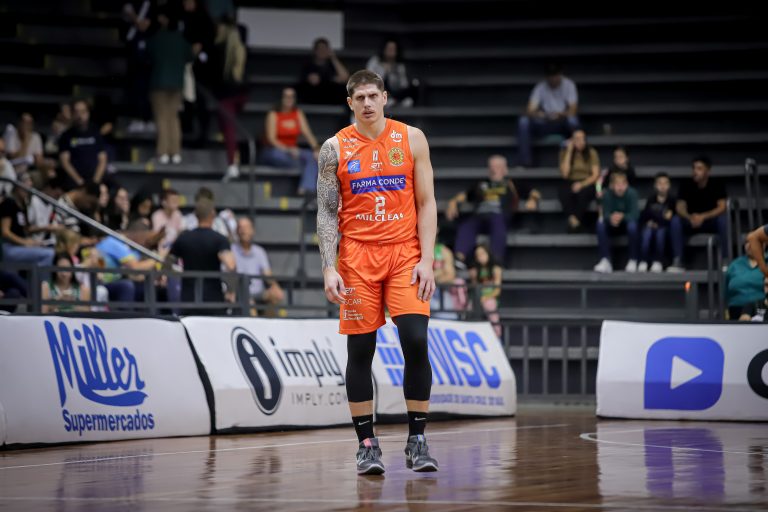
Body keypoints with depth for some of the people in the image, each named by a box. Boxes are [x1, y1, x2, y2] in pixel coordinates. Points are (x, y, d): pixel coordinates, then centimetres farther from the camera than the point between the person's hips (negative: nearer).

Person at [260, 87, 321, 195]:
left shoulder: (298, 113, 8)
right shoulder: (273, 114, -5)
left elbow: (307, 133, -1)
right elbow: (271, 139, -14)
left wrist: (316, 148, -21)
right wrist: (287, 149, -31)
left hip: (293, 150, 4)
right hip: (275, 151, -4)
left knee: (313, 157, -24)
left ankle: (307, 188, -41)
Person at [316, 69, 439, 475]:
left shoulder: (411, 139, 3)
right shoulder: (335, 148, 2)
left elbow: (426, 203, 3)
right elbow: (326, 213, 3)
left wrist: (426, 260, -6)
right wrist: (329, 268, -7)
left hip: (405, 254, 0)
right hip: (357, 257, 0)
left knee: (416, 342, -11)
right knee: (360, 350, 0)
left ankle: (417, 440, -1)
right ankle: (367, 444, 8)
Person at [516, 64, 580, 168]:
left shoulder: (568, 85, -7)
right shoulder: (541, 87, -4)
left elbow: (573, 110, -16)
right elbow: (529, 111, -13)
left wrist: (560, 114, -38)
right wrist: (536, 114, -37)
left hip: (563, 122, -2)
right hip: (545, 124, 2)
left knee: (572, 120, -38)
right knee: (523, 121, -25)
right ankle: (524, 161, -25)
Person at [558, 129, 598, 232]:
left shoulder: (591, 152, 1)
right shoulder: (565, 152, 3)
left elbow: (595, 175, -3)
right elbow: (565, 173, -9)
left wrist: (582, 184, -21)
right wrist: (569, 151, -10)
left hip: (588, 183, -1)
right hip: (571, 183, 1)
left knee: (582, 192, -39)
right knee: (564, 193, -37)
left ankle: (575, 221, -34)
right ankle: (573, 219, -46)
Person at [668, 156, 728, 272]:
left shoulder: (717, 184, -11)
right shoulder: (686, 185, -8)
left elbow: (722, 207, -19)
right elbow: (680, 208, -14)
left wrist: (703, 217, -35)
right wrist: (690, 218, -37)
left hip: (711, 220, -1)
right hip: (691, 221, 1)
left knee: (724, 219, -34)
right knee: (675, 220, -28)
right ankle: (677, 262, -29)